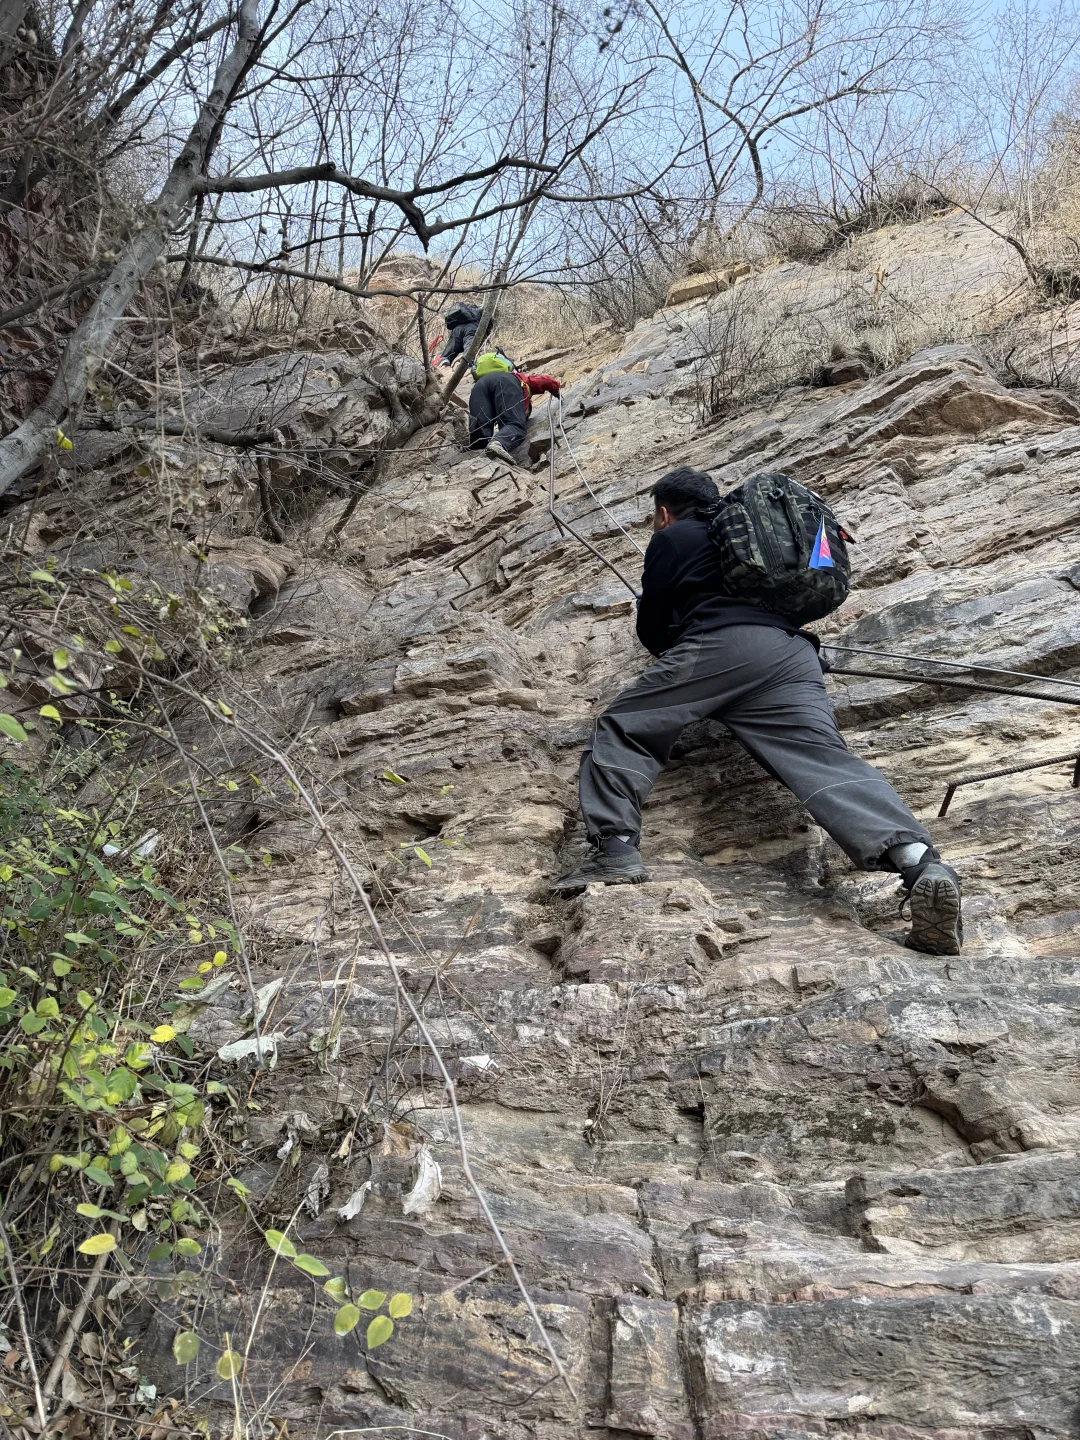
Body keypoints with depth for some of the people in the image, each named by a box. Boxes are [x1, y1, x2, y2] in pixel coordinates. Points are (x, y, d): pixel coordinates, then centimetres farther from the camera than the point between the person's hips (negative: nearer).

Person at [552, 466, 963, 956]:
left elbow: (652, 631, 18)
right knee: (826, 762, -13)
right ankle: (919, 861, -37)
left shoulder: (670, 539, 21)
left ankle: (614, 849, -14)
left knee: (620, 730, 6)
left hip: (721, 645, -5)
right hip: (793, 652, 5)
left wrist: (674, 650, 42)